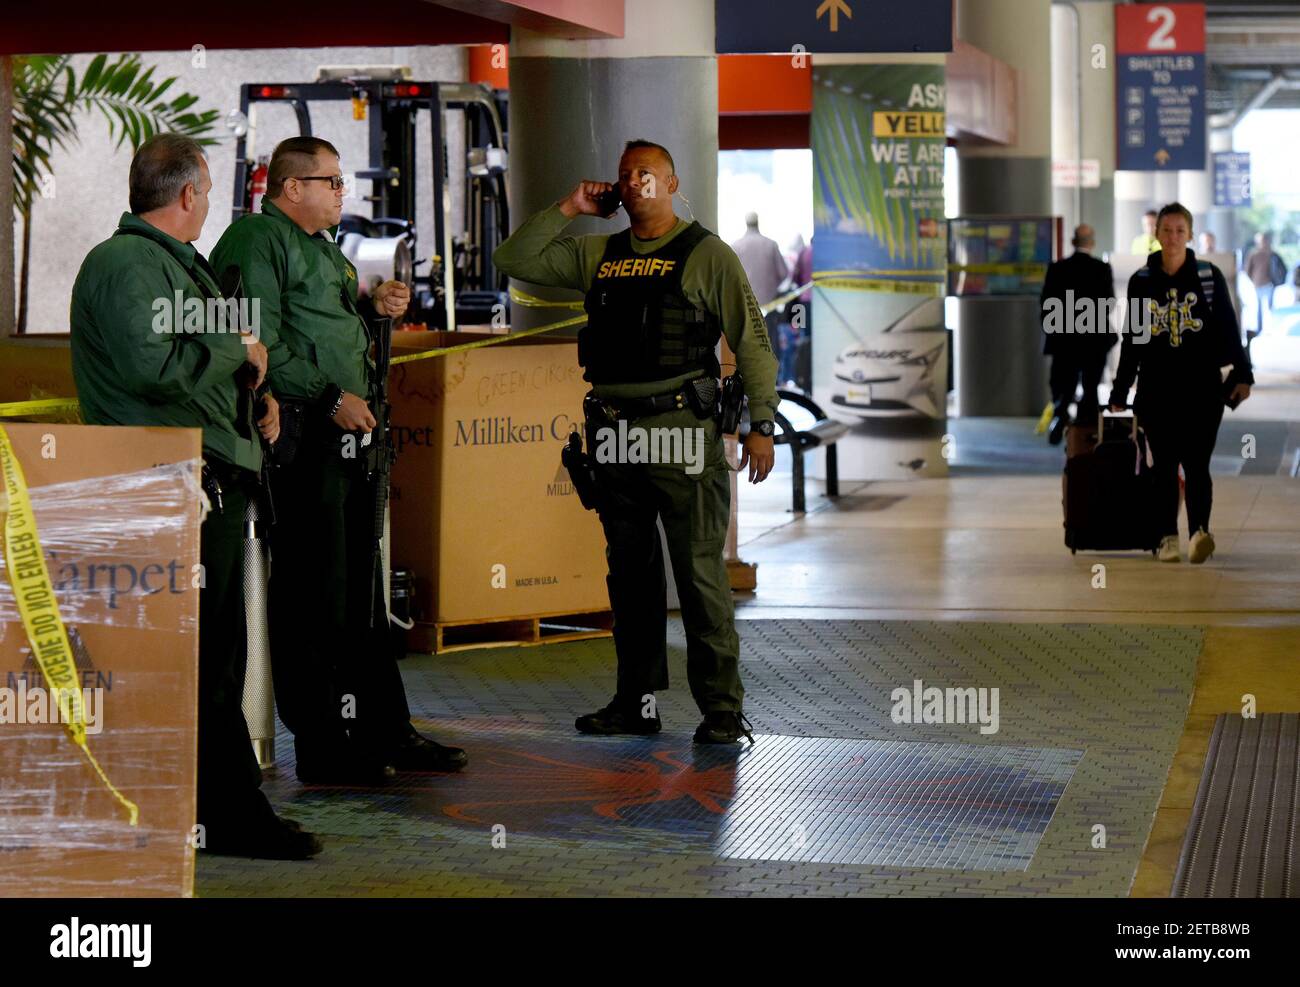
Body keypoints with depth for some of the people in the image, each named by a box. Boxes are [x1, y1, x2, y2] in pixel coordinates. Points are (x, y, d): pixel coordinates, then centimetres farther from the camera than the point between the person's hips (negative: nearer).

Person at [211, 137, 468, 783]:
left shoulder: (323, 246, 23)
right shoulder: (255, 241, -8)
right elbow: (262, 344, -19)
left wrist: (374, 308, 14)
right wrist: (331, 397, -21)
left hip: (347, 439, 10)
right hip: (301, 441, -10)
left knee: (361, 594, 14)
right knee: (313, 597, -6)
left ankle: (385, 732, 22)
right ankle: (322, 748, 0)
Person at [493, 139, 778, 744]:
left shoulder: (707, 254, 1)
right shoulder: (596, 255, 15)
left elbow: (751, 342, -2)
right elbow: (514, 261, 14)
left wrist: (761, 424, -8)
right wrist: (567, 209, 7)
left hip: (681, 428, -6)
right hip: (614, 431, 6)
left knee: (700, 573, -8)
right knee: (629, 573, 11)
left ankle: (722, 710, -4)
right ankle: (636, 703, 19)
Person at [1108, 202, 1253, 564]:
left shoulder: (1209, 276, 3)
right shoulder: (1141, 281, 6)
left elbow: (1229, 330, 5)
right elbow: (1131, 340, 11)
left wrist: (1242, 375, -3)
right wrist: (1120, 392, 12)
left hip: (1202, 387, -2)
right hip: (1156, 389, 2)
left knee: (1196, 462, -12)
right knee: (1164, 466, 2)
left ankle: (1199, 530, -23)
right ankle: (1168, 538, 7)